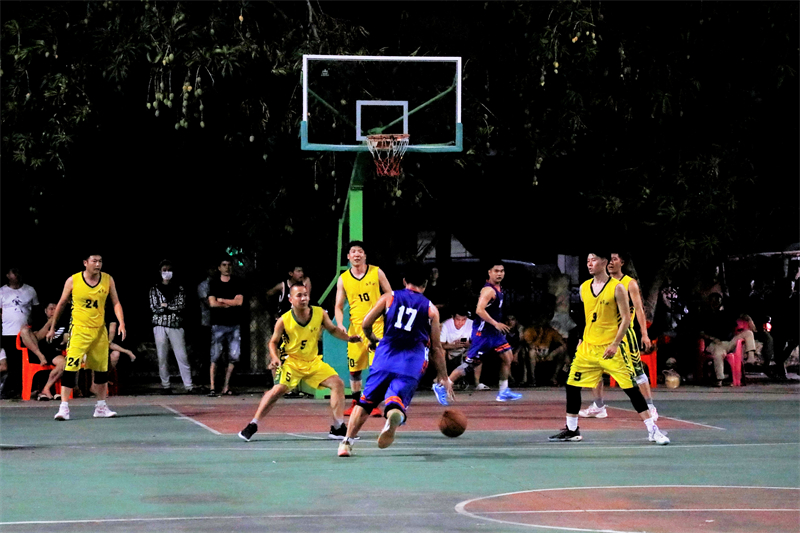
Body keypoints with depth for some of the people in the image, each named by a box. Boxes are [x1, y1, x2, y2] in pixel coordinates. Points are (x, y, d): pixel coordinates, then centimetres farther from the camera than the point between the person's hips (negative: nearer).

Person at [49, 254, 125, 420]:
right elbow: (62, 304, 5)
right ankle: (64, 407, -14)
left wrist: (122, 323, -14)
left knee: (102, 369, 9)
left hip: (100, 331, 4)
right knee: (71, 367, -14)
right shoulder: (73, 281, -7)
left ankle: (101, 407, 20)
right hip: (79, 330, -4)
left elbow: (116, 303, 2)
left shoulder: (108, 280, 0)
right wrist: (52, 328, 9)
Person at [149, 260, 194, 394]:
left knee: (182, 356, -7)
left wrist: (165, 305, -5)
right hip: (160, 326, 1)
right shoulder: (154, 289, 9)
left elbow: (182, 306, -2)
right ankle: (165, 386, 6)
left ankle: (189, 386, -9)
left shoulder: (179, 289, 10)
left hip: (176, 326, -1)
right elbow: (154, 308, -2)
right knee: (162, 357, 0)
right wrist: (173, 308, -5)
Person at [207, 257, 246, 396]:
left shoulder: (238, 283, 9)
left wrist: (221, 300, -1)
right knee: (215, 357, -8)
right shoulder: (214, 283, 6)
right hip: (218, 324, -2)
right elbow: (212, 303, -5)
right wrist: (230, 304, -3)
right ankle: (212, 387, -7)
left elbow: (239, 301, -3)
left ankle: (226, 387, 8)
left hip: (234, 324, 2)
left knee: (234, 357, -1)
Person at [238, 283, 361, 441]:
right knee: (278, 390, -23)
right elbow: (274, 342, 0)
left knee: (337, 383, -7)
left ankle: (338, 428, 3)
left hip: (314, 362, 4)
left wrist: (348, 338, -7)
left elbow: (333, 329, 9)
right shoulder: (284, 321, -15)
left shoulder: (320, 314, -9)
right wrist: (275, 358, -18)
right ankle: (252, 426, -11)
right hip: (291, 362, -4)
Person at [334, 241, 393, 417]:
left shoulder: (376, 272, 0)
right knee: (354, 368, 5)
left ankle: (374, 404, -8)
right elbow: (338, 306, 8)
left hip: (377, 325, -2)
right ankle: (356, 403, 20)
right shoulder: (343, 279, 5)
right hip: (356, 327, 3)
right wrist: (340, 324, -9)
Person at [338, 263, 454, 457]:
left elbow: (366, 324, 10)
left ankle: (347, 442, 10)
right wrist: (443, 377, 21)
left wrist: (372, 340, 32)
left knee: (365, 401, 14)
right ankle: (395, 415, -49)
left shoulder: (389, 297, 15)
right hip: (413, 361, -1)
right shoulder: (431, 309, 16)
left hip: (386, 354, 1)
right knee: (397, 401, -12)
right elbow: (436, 348, 15)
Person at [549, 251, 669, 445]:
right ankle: (572, 430, 19)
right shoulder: (584, 288, 8)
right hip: (588, 347, 6)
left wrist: (615, 344, -18)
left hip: (611, 348, -6)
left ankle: (653, 430, -5)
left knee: (631, 388, -9)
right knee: (572, 385, 4)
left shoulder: (617, 288, -9)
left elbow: (626, 319, -10)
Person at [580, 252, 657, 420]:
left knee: (637, 371, -4)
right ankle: (598, 407, 16)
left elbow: (639, 309, -7)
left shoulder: (630, 283, -4)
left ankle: (650, 408, 2)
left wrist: (644, 334, -14)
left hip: (625, 333, -5)